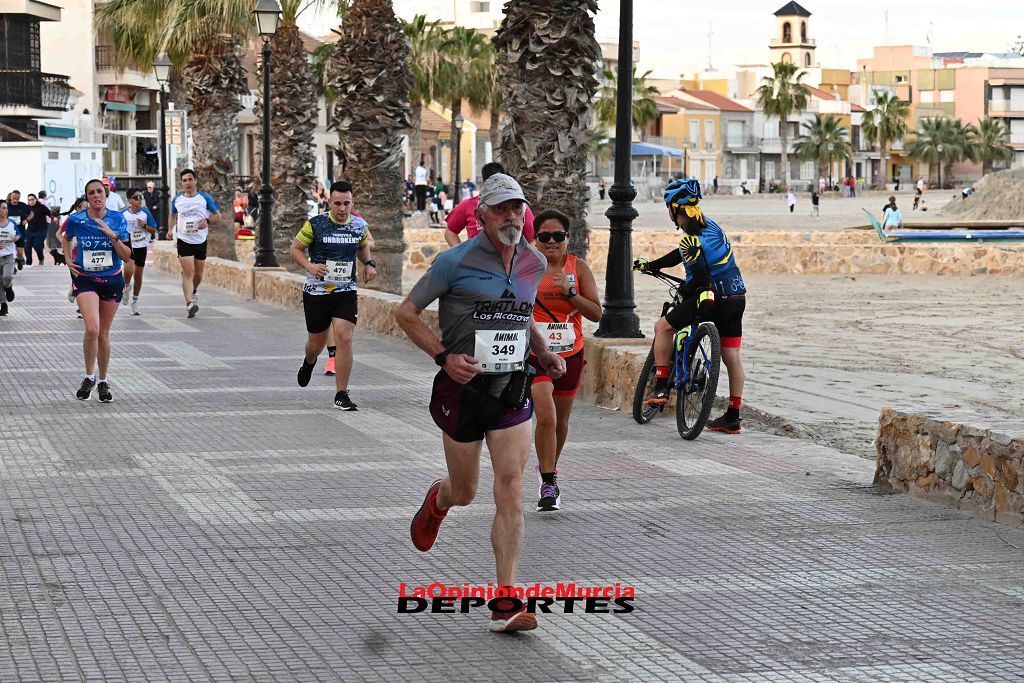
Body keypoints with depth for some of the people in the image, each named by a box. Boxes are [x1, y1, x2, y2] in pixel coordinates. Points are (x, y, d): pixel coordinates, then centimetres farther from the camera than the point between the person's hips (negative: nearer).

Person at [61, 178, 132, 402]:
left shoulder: (118, 220, -5)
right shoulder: (75, 220, -5)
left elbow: (127, 256, -6)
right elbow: (66, 237, 20)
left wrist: (113, 235, -19)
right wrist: (68, 260, 7)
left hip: (112, 281, 1)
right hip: (85, 280, -1)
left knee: (103, 333, 8)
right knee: (92, 329, -21)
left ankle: (103, 382, 23)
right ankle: (89, 377, -2)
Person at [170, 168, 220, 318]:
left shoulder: (205, 198, -2)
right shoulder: (177, 199, 4)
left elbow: (217, 216, 4)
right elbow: (173, 214, 23)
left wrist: (207, 221, -16)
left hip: (201, 240, 1)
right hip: (184, 240, -1)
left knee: (198, 274, 13)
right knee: (188, 272, -15)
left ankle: (194, 291, 45)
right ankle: (189, 304, -23)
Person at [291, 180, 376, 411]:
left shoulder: (359, 225, 0)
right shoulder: (315, 224, -10)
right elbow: (296, 249, -1)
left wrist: (369, 263, 3)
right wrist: (309, 265, -19)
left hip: (346, 292, 1)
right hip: (316, 292, -1)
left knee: (344, 340, -13)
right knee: (317, 341, 13)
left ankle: (341, 395, -4)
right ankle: (309, 363, 52)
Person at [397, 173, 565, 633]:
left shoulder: (535, 263, 7)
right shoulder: (457, 262, -10)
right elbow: (406, 313, -4)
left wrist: (545, 353, 11)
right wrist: (444, 356, -15)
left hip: (512, 389, 3)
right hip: (463, 388, -3)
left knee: (511, 488, -10)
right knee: (464, 491, 11)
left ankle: (505, 603, -11)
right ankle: (437, 500, 52)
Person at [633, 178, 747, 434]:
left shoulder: (692, 240, -17)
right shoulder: (708, 224, 11)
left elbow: (701, 278, -20)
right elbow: (681, 255, 24)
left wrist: (683, 292, 0)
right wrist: (649, 265, 30)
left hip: (713, 298, -9)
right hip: (737, 298, 9)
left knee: (663, 327, 5)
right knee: (732, 356, 11)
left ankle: (661, 388, 2)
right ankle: (732, 418, 16)